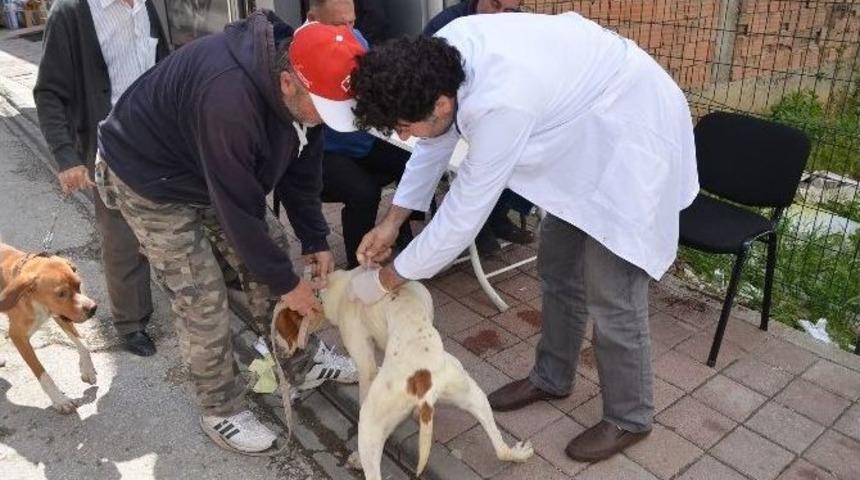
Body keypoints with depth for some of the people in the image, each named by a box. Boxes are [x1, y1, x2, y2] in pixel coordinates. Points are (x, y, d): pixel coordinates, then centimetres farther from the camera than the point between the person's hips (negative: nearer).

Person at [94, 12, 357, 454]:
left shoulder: (299, 88, -16)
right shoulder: (229, 99, -42)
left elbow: (299, 169, -3)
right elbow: (239, 208, -34)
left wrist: (315, 241, -4)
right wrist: (287, 283, -22)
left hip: (215, 171, 8)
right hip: (150, 178, -7)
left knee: (271, 253, 7)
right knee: (202, 296, -6)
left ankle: (303, 363, 26)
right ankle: (220, 411, 15)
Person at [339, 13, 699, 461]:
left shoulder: (500, 105, -39)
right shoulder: (443, 50, -14)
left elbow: (462, 216, -27)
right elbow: (438, 140, 4)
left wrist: (386, 279, -14)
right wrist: (391, 221, 7)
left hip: (632, 134, -8)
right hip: (584, 128, 9)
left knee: (610, 298, -3)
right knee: (556, 267, 15)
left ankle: (628, 418, 19)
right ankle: (551, 377, 34)